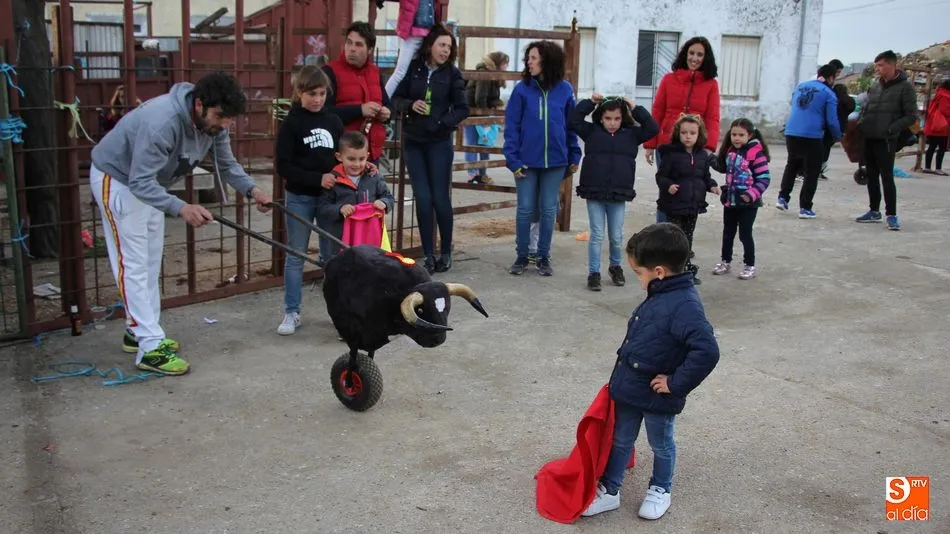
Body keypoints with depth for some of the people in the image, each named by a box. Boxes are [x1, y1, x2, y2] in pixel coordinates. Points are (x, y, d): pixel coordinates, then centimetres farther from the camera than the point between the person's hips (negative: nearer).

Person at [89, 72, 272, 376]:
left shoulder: (212, 121, -14)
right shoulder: (162, 123, -39)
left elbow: (226, 163, -3)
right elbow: (140, 182, -40)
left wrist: (251, 190, -21)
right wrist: (181, 209, -53)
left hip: (148, 182, 9)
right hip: (117, 179, -9)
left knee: (151, 262, 13)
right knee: (133, 264, -10)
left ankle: (139, 331, 25)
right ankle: (150, 347, -11)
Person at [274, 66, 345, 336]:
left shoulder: (333, 121, 4)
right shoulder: (291, 124, -7)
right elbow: (283, 165, -12)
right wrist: (317, 178, -20)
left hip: (329, 197, 3)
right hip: (299, 198, -3)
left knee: (332, 255, 10)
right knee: (295, 257, 6)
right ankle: (292, 312, 14)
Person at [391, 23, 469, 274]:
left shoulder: (452, 73, -2)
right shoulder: (413, 68, 1)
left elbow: (462, 109, -2)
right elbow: (396, 98, 7)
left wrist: (441, 123, -15)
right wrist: (410, 105, -13)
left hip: (439, 143, -1)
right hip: (413, 142, 2)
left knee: (440, 198, 0)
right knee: (422, 198, 1)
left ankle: (446, 252, 15)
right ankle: (428, 254, 9)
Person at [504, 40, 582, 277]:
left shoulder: (564, 89, 0)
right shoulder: (522, 89, -3)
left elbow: (571, 125, 6)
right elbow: (512, 126, -4)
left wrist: (574, 156, 3)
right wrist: (513, 159, -11)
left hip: (555, 161, 1)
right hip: (527, 160, -1)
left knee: (548, 210, 9)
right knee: (525, 209, 6)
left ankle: (544, 257, 21)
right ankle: (522, 256, 19)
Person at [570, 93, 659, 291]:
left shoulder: (631, 134, 5)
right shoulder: (592, 131, 2)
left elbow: (653, 128, -1)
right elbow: (574, 120, -3)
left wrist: (635, 109, -4)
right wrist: (590, 102, -6)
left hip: (619, 195, 1)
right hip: (594, 193, -1)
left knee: (617, 237, 10)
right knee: (597, 235, 2)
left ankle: (616, 267, 32)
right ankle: (594, 273, 11)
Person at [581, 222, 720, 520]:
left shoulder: (684, 305, -28)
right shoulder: (659, 296, 0)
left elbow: (707, 351, -36)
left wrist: (676, 383, -27)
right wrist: (621, 377, 14)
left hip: (657, 396, -8)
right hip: (629, 388, 8)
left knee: (660, 445, 17)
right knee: (620, 440, 18)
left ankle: (660, 490, 40)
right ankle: (609, 491, 33)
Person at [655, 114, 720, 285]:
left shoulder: (703, 155, 6)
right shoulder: (671, 154, -10)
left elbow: (705, 177, 16)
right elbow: (661, 176, -9)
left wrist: (712, 186, -2)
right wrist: (668, 185, -27)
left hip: (694, 205, 5)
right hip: (674, 205, -5)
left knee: (688, 238, 15)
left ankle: (687, 267, 25)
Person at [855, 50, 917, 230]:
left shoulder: (905, 87, -6)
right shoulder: (875, 85, 12)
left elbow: (911, 116, -8)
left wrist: (891, 129, -18)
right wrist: (860, 123, 6)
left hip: (886, 140, -7)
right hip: (869, 138, 7)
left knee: (887, 177, -8)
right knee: (872, 176, 12)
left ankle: (891, 215, -2)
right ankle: (874, 211, 22)